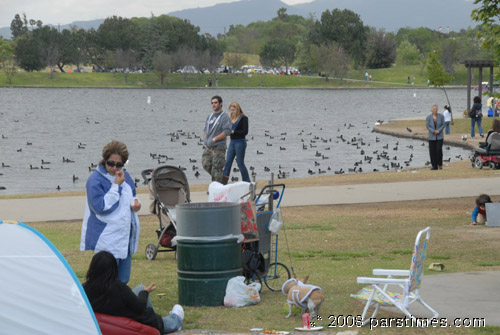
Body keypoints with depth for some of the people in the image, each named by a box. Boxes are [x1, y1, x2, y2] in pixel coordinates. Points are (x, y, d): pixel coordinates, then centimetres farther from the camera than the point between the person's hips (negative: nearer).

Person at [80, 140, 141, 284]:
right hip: (107, 239, -8)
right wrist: (116, 185, -21)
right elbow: (101, 207, -21)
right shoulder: (95, 180, -13)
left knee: (123, 280, 13)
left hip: (126, 237, 8)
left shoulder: (125, 176, 10)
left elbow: (132, 196, 25)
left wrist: (135, 203, 1)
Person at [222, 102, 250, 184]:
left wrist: (233, 132, -17)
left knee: (240, 163, -2)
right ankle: (223, 184, 3)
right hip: (232, 142, 7)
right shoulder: (232, 118, 12)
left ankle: (247, 182, 11)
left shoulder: (243, 118, -9)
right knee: (227, 162, 2)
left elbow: (245, 131, -15)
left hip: (240, 142, -7)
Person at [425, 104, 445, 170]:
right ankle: (434, 166, 6)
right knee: (432, 151, -1)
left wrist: (438, 131, -17)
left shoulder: (441, 116, -3)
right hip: (432, 137, 1)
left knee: (439, 150, -13)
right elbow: (427, 126, -8)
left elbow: (443, 125, -3)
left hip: (439, 136, -1)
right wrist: (433, 131, -19)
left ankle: (439, 164, 4)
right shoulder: (428, 117, -4)